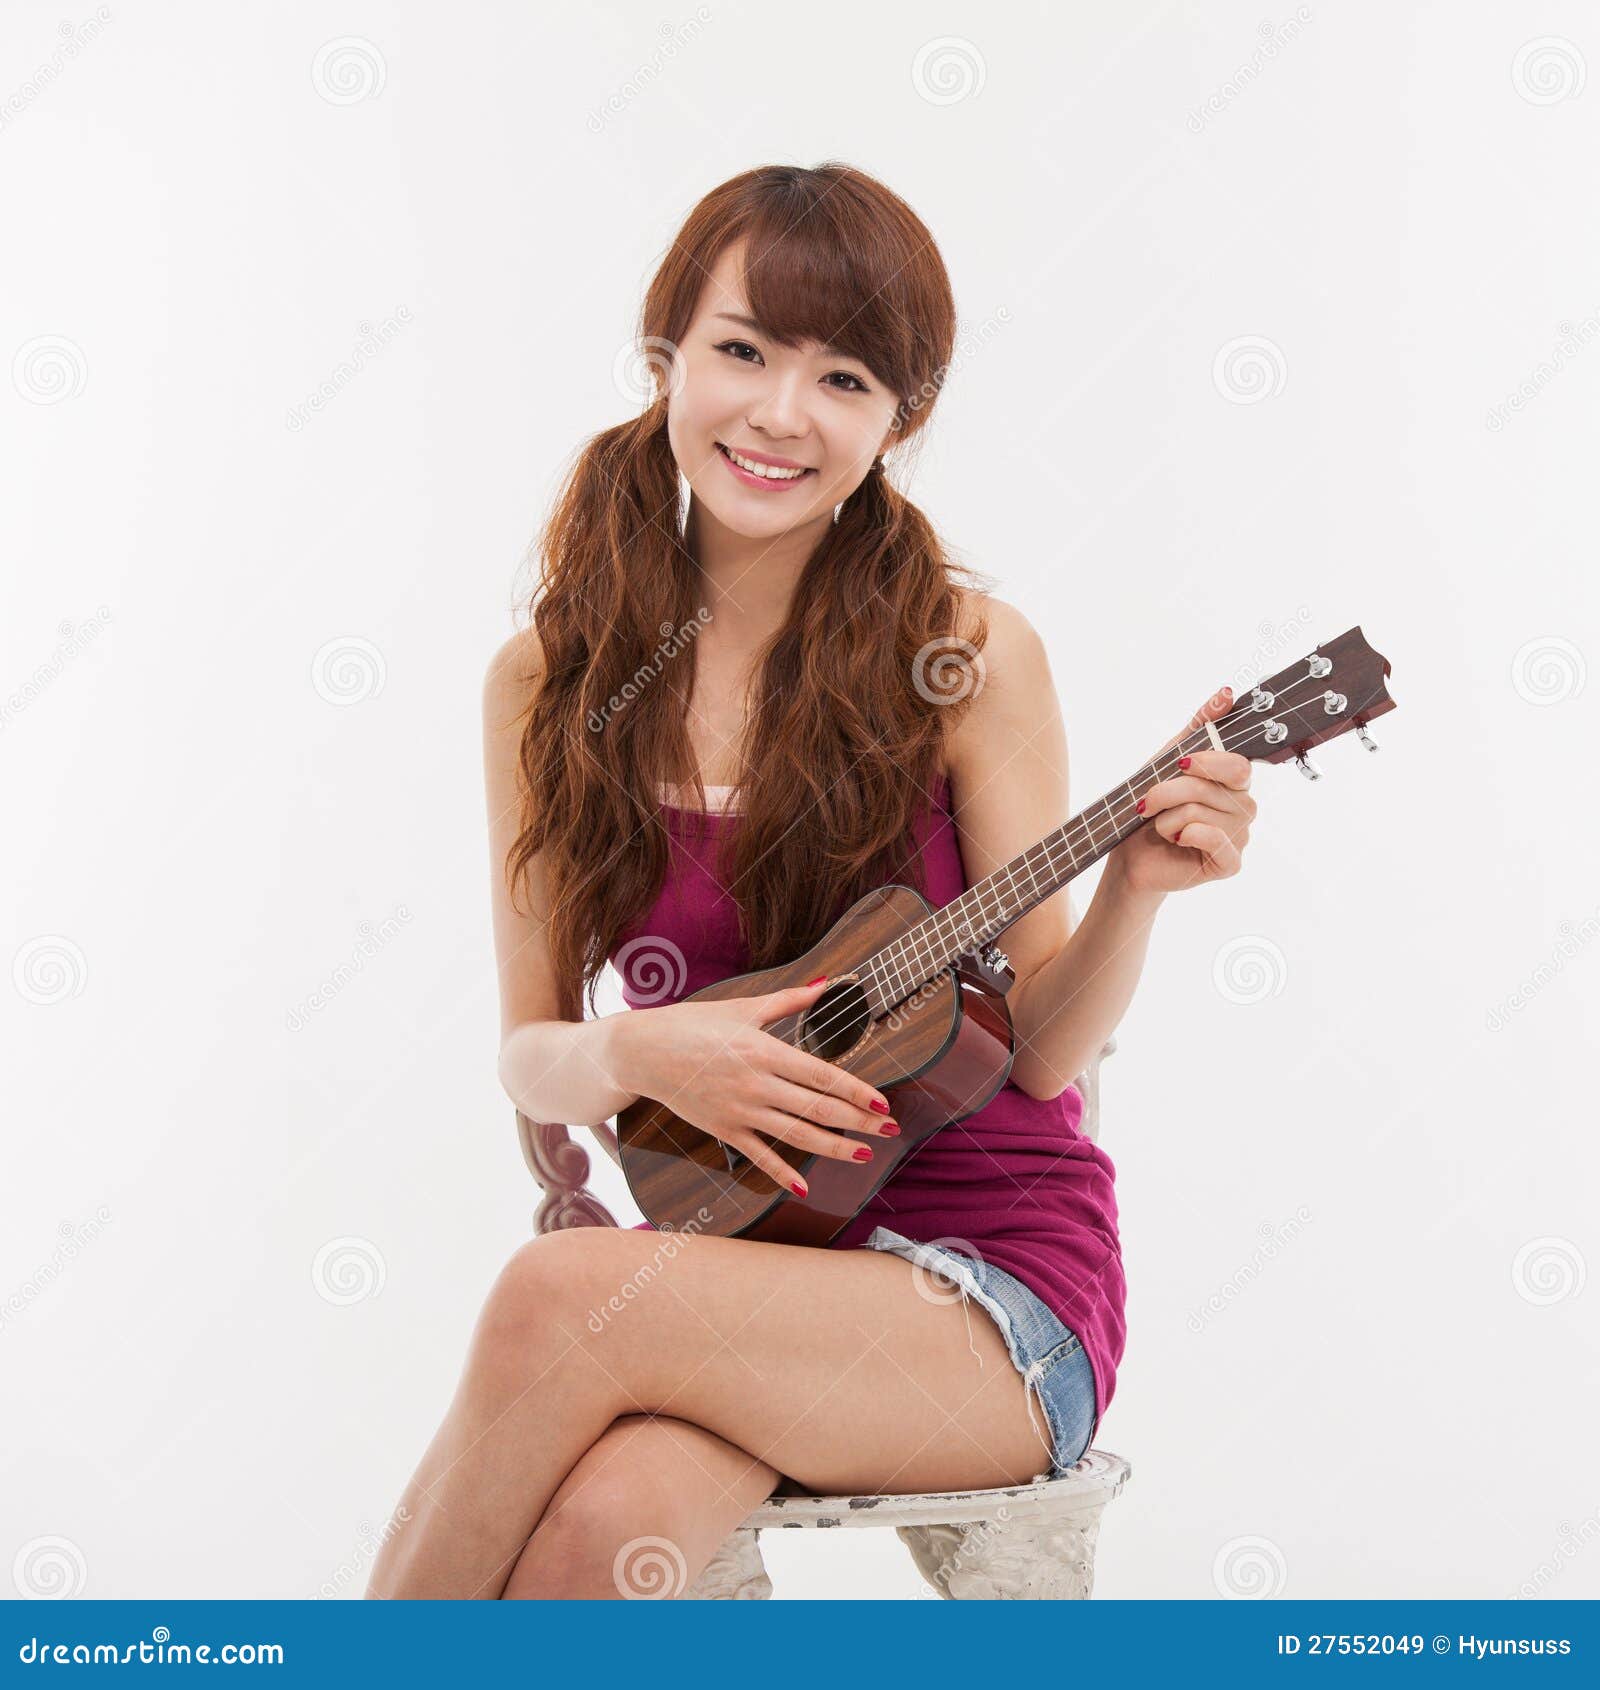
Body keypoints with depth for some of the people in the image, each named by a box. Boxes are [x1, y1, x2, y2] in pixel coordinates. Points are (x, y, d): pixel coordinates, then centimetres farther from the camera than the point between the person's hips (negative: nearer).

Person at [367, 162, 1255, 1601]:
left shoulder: (968, 659, -6)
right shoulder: (552, 682, 2)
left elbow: (1041, 1044, -4)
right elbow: (532, 1059, 6)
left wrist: (1138, 889, -22)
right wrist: (632, 1058, -15)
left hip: (996, 1285, -2)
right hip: (736, 1251, 2)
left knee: (559, 1300, -29)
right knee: (597, 1532, -31)